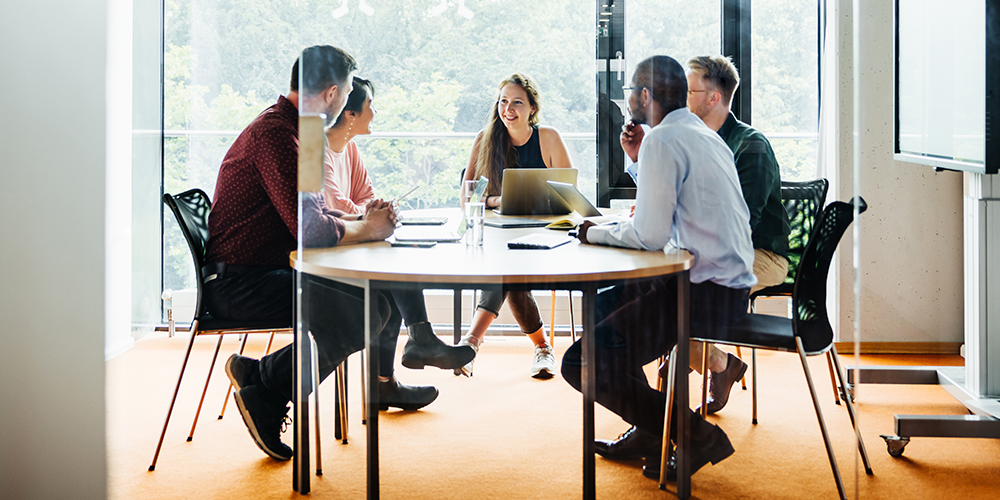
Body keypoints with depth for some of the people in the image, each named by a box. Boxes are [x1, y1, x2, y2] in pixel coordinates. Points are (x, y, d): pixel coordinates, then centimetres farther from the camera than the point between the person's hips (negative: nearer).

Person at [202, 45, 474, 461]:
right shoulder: (274, 133, -19)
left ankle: (382, 383, 22)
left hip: (269, 268, 11)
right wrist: (365, 230, -9)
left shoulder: (284, 127, 14)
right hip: (239, 282, -10)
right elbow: (309, 227, -26)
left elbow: (308, 210, 22)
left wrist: (362, 220, 6)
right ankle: (263, 385, -11)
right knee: (368, 310, -25)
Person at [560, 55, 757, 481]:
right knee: (600, 308, 28)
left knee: (581, 364, -12)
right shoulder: (701, 134, 17)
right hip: (730, 283, 11)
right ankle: (649, 431, 30)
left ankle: (697, 435, -2)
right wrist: (639, 160, 19)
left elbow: (650, 234, -22)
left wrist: (597, 233, -5)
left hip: (706, 293, -11)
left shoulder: (662, 141, -15)